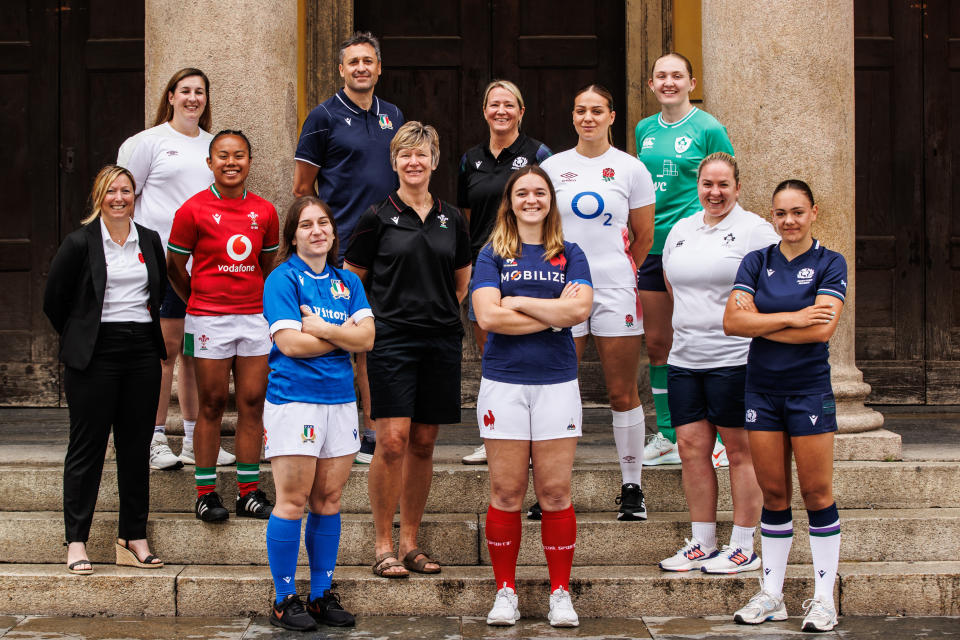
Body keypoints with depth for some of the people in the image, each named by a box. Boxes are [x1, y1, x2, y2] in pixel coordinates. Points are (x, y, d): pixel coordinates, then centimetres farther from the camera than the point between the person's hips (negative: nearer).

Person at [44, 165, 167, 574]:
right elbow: (54, 300, 2)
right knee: (87, 445, -1)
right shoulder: (80, 243, -4)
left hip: (142, 352, 4)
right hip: (95, 355, -4)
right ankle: (76, 540, 4)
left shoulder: (150, 241, 9)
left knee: (137, 447, 7)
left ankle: (133, 538, 14)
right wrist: (78, 339, 9)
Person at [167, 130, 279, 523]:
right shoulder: (193, 210, -5)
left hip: (254, 317, 3)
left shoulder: (264, 212, 6)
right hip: (208, 319, -3)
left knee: (252, 404, 4)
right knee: (212, 405, 2)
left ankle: (250, 492, 12)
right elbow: (174, 266, 4)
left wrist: (259, 301, 14)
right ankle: (206, 493, 11)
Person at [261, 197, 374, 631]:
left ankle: (322, 594, 17)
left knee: (328, 500, 8)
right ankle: (284, 600, 5)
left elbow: (366, 338, 1)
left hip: (340, 400, 5)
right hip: (293, 399, -5)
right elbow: (290, 343, -13)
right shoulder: (283, 280, -3)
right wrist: (344, 335, -4)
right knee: (292, 501, -4)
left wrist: (320, 328, -12)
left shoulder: (348, 282, 14)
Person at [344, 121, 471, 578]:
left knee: (423, 443, 7)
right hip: (392, 339, -4)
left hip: (441, 341, 4)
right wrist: (378, 317, 2)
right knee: (392, 440, -11)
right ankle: (383, 547, -1)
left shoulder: (452, 220, 11)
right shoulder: (377, 217, 1)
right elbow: (351, 279, 6)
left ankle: (410, 542, 16)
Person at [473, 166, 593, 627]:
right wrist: (554, 314, -7)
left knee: (555, 493, 0)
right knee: (506, 494, 1)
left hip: (556, 383, 1)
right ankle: (505, 592, 12)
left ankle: (560, 593, 10)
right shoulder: (492, 256, 7)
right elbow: (488, 316, -9)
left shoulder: (570, 255, 10)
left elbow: (580, 309, -8)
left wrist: (519, 302, -7)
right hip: (503, 383, 0)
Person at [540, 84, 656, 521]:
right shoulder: (551, 168, 8)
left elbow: (644, 237, 11)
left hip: (615, 291, -1)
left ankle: (632, 488, 12)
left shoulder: (631, 169, 4)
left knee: (623, 394, 2)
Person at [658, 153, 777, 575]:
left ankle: (743, 548, 7)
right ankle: (702, 544, 15)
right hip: (685, 358, 6)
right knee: (691, 446, 5)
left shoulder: (754, 230, -4)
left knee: (740, 449, 0)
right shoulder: (681, 230, 16)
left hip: (735, 358, -6)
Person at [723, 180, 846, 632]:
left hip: (809, 387, -3)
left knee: (817, 494, 0)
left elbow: (822, 328, -16)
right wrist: (791, 318, -14)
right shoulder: (756, 263, 7)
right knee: (774, 494, 8)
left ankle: (824, 597, 9)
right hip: (761, 388, 3)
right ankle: (771, 595, 16)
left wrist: (758, 323, -10)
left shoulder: (830, 264, -2)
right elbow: (732, 321, -7)